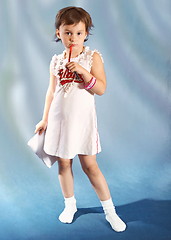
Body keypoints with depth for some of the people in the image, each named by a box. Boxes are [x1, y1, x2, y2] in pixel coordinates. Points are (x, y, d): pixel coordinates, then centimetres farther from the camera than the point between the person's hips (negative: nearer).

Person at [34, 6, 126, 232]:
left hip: (82, 120, -3)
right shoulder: (56, 61, 6)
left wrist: (82, 71, -23)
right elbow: (51, 92, 12)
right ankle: (70, 205, 30)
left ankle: (110, 210, 15)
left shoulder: (93, 57, -4)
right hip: (59, 119, 4)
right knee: (63, 163, 9)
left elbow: (101, 89, -11)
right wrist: (45, 119, 13)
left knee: (90, 165, 0)